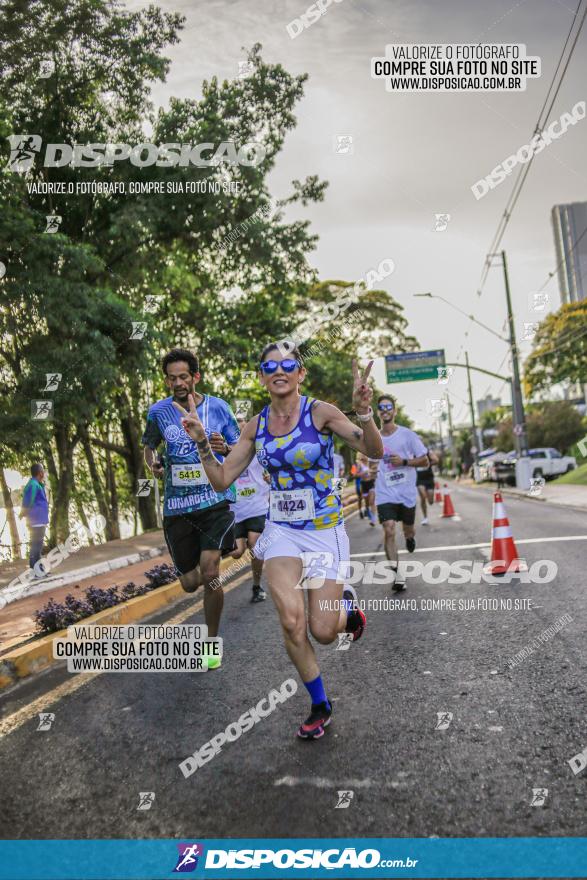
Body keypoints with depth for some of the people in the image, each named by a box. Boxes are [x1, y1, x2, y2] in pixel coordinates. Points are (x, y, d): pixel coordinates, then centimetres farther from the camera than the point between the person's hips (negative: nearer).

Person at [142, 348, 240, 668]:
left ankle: (212, 643, 6)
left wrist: (224, 448, -15)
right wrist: (152, 465, -5)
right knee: (190, 583, 7)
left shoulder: (218, 407, 0)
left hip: (215, 500, -2)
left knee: (209, 573, -16)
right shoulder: (158, 411, 2)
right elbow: (148, 446, 18)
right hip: (177, 506, 2)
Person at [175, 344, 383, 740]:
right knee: (291, 621, -13)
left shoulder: (320, 412, -11)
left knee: (323, 632, -4)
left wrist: (364, 411, -37)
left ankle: (345, 603, 33)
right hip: (281, 531, 3)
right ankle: (320, 706, 11)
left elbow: (374, 451, -19)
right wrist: (202, 441, -10)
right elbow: (222, 480, 5)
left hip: (325, 531, -3)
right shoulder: (256, 426, 1)